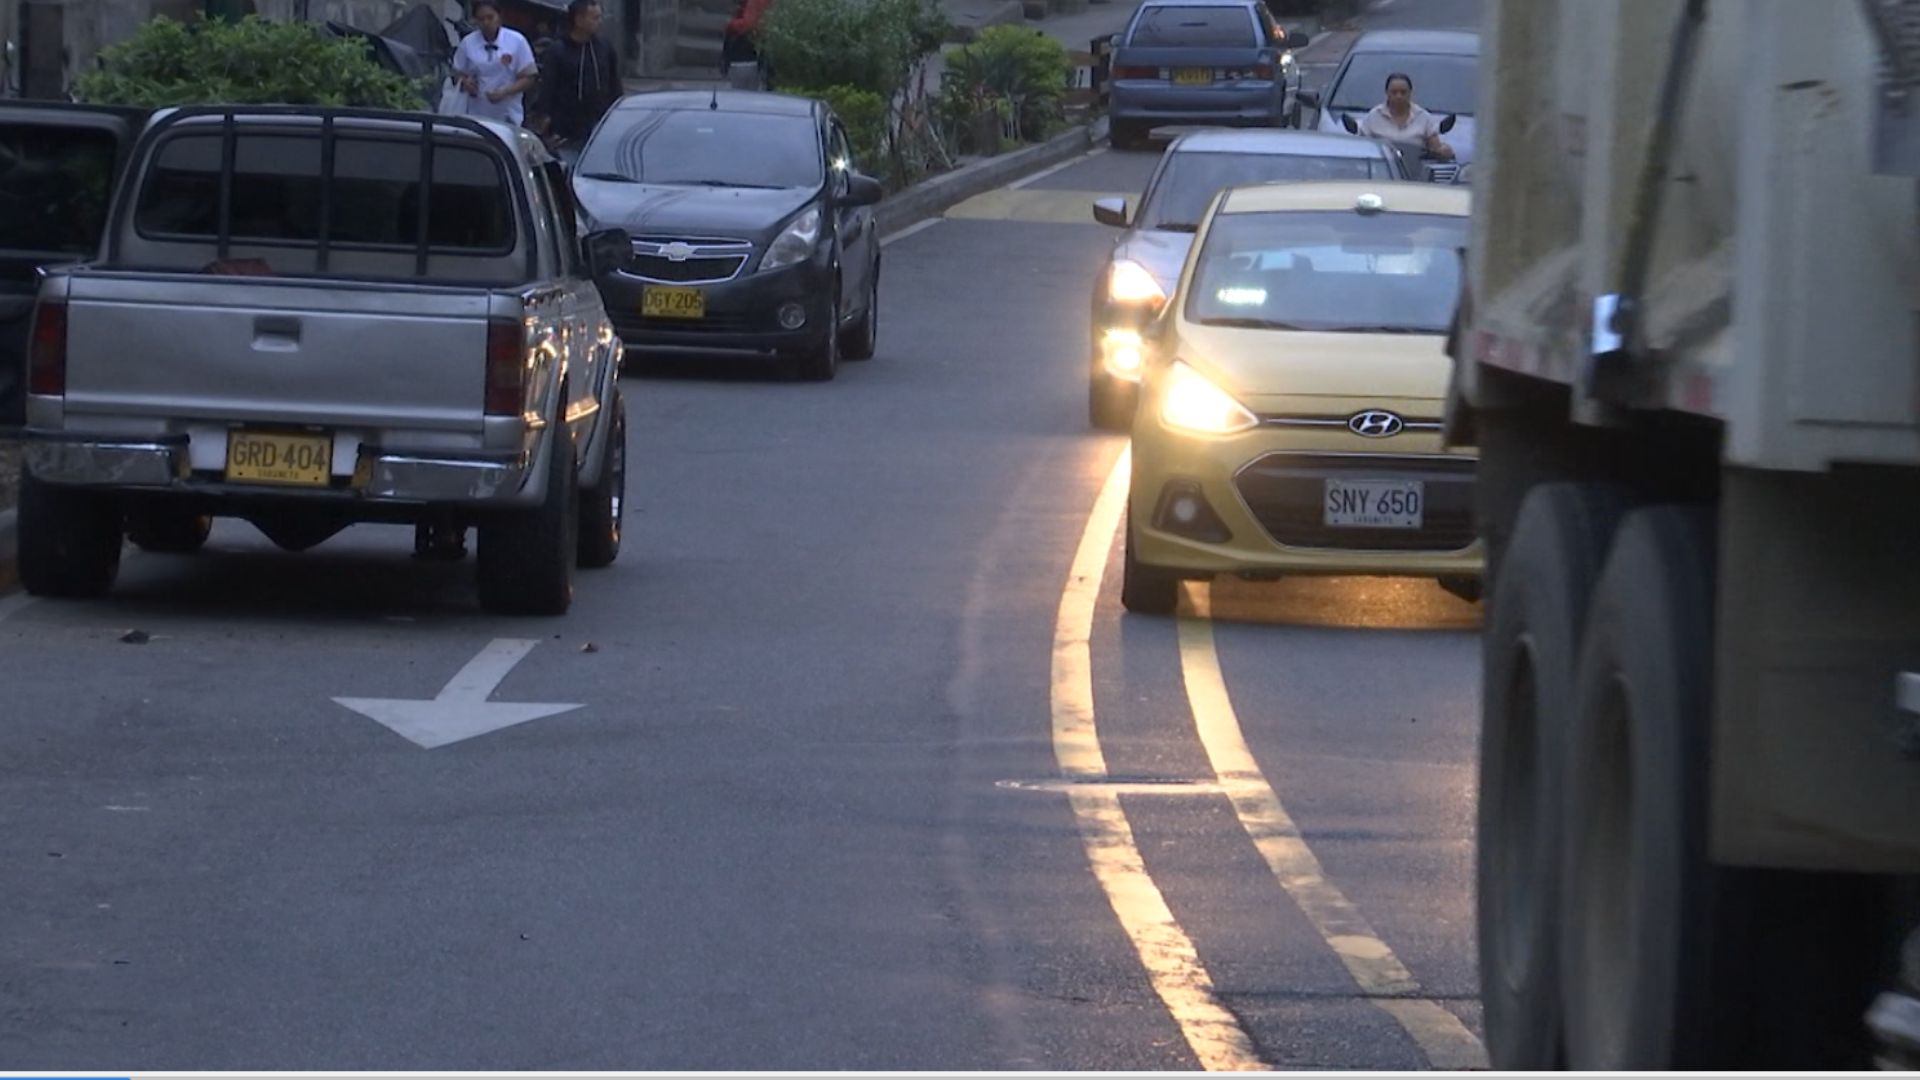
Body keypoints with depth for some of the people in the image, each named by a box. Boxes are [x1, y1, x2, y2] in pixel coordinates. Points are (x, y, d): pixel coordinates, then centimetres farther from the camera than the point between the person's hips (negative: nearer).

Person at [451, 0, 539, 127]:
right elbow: (458, 73, 12)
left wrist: (505, 92, -18)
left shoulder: (517, 41, -3)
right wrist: (465, 82, -13)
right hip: (477, 116, 2)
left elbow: (529, 77, -2)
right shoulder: (468, 43, 3)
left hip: (509, 117, -2)